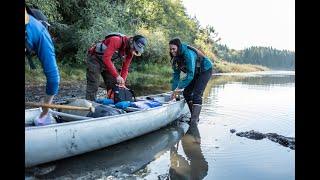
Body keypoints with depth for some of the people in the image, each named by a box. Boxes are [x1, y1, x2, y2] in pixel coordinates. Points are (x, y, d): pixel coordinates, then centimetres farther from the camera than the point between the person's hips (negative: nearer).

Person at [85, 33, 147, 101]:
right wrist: (117, 76, -41)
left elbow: (125, 68, -2)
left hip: (108, 62, 7)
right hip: (95, 59, -7)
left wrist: (122, 83, -14)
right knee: (93, 87, -10)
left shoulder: (131, 52, -7)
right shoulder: (117, 41, -31)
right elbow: (106, 58, -39)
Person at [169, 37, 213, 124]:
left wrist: (179, 88, -35)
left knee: (196, 94, -17)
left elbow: (190, 74, -36)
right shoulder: (175, 58, -10)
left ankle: (195, 119, -11)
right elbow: (176, 75, -7)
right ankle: (194, 115, 15)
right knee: (186, 93, 3)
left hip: (205, 70, -8)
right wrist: (174, 91, -13)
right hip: (195, 72, 8)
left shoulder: (188, 54, -35)